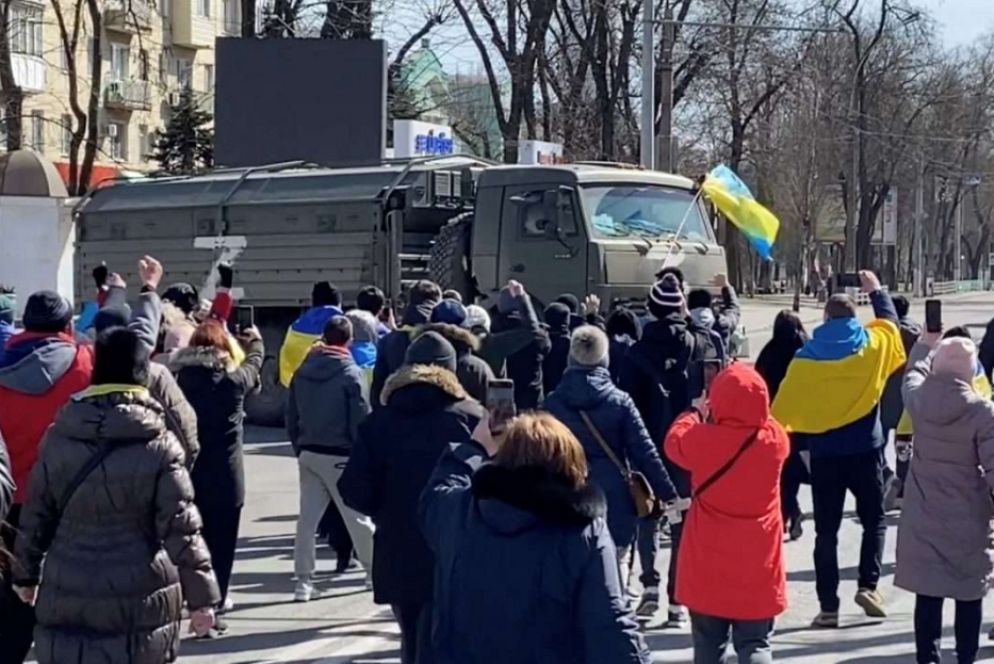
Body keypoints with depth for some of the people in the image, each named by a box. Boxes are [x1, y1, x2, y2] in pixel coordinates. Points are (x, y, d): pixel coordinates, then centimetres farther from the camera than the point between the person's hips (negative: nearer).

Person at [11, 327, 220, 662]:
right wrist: (201, 596, -3)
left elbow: (35, 519, 8)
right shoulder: (159, 447, -9)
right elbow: (181, 528, -9)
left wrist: (26, 574, 23)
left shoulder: (58, 439, 1)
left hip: (66, 597, 3)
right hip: (140, 599, -3)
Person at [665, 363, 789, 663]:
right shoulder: (774, 439, -9)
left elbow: (675, 441, 9)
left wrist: (695, 413, 25)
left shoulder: (701, 439, -13)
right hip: (757, 569, 1)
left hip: (708, 567, 0)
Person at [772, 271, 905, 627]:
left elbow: (785, 405, -4)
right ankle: (868, 584, -1)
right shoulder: (872, 345, -3)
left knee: (826, 531, 5)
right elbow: (890, 321, 19)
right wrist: (876, 290, 33)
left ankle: (828, 606, 4)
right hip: (865, 449, 0)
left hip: (824, 453, 0)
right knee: (873, 521, 16)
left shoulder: (806, 356, -5)